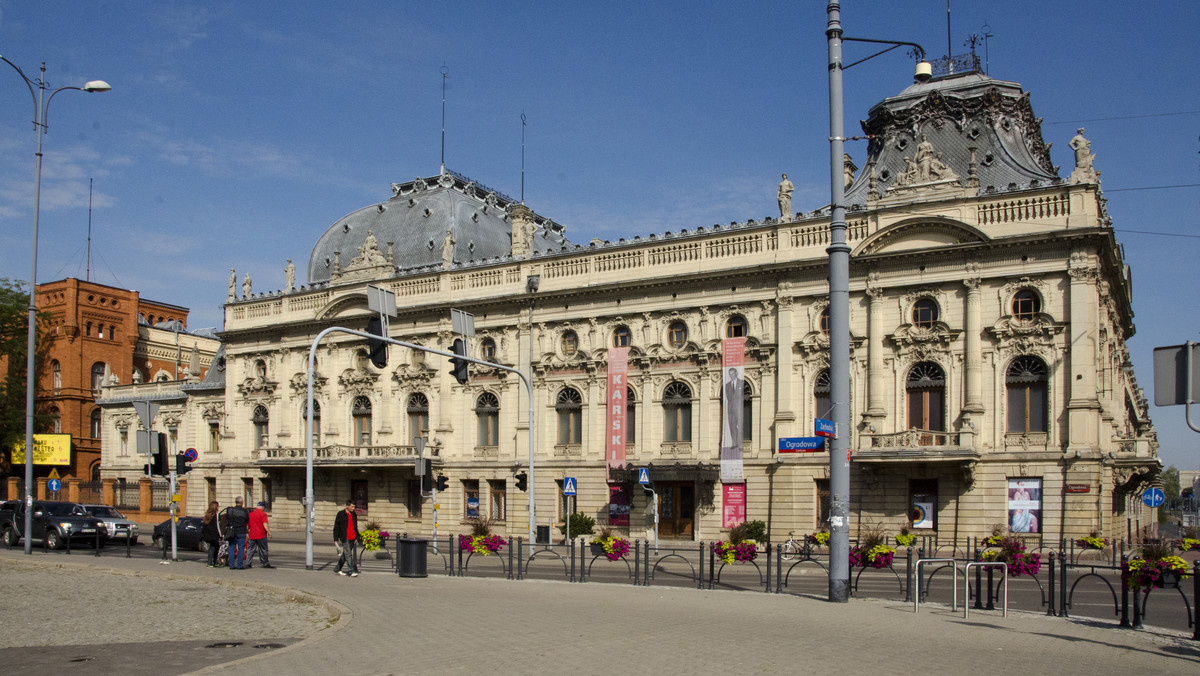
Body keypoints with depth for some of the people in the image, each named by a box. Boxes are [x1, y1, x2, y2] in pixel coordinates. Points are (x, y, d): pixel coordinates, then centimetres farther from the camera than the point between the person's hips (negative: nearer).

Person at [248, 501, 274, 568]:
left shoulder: (250, 514, 9)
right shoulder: (263, 514, -8)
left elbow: (247, 525, 14)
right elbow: (265, 525, -18)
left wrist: (247, 532, 26)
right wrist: (268, 532, -13)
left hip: (252, 535, 5)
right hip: (261, 535, -5)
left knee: (251, 550, 9)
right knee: (263, 550, 4)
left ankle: (248, 563, 3)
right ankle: (265, 563, 9)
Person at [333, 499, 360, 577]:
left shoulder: (354, 515, 10)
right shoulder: (341, 514, -7)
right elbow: (336, 527, -5)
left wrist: (356, 538, 15)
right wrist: (335, 539, -9)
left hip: (352, 538, 6)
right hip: (345, 538, -6)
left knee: (345, 555, 13)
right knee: (348, 554, -9)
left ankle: (337, 569, 25)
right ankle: (351, 571, -10)